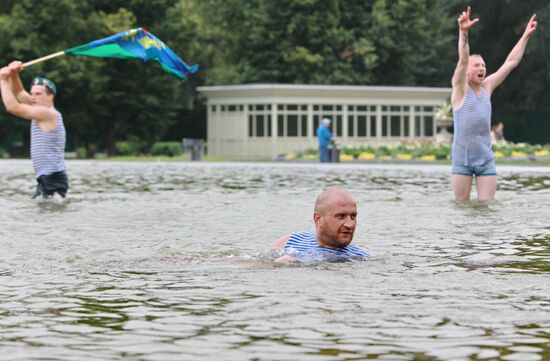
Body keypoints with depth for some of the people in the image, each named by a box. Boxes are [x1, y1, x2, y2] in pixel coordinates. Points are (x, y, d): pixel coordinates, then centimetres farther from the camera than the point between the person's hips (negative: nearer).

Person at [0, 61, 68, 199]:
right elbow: (19, 94, 21)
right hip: (46, 179, 10)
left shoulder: (49, 114, -14)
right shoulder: (41, 112, 14)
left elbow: (13, 107, -18)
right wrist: (14, 75, 3)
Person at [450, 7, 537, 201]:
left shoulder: (487, 86, 7)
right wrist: (463, 32, -38)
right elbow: (462, 60, -22)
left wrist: (526, 35, 6)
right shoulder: (460, 88, -6)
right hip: (461, 160, -4)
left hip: (486, 160, 4)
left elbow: (511, 62, 10)